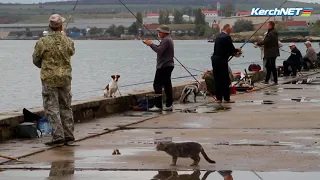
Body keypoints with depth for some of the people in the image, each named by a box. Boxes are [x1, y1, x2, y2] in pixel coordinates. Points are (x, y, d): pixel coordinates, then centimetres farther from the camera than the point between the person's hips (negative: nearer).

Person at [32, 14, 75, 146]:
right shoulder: (68, 41, -5)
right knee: (66, 107, 14)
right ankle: (69, 134, 17)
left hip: (49, 78, -4)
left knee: (52, 108, -1)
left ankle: (58, 136, -7)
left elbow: (36, 60, -1)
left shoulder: (42, 42, -13)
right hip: (65, 78, 4)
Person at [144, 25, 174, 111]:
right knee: (167, 85, 10)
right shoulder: (169, 40, 20)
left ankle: (158, 105, -12)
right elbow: (160, 49, 20)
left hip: (163, 66, -11)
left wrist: (151, 44, -14)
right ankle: (169, 105, 10)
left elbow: (159, 51, -24)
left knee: (157, 85, -9)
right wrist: (151, 44, 10)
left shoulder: (166, 40, -14)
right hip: (168, 65, 11)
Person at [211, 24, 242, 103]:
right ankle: (226, 98, 2)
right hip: (222, 61, -8)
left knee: (217, 80, 10)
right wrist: (237, 50, 13)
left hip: (214, 59, 8)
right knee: (225, 80, 0)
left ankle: (219, 98, 13)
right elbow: (232, 48, -9)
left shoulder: (218, 37, 15)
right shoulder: (227, 37, -11)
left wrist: (234, 53, 22)